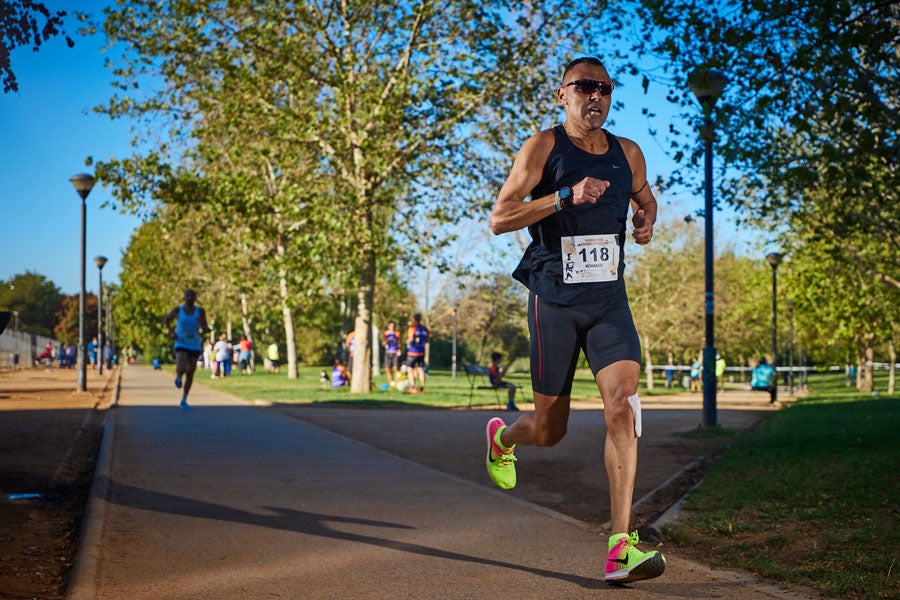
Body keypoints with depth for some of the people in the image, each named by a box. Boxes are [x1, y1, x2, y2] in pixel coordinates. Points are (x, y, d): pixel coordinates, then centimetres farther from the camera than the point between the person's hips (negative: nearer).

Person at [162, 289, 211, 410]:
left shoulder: (200, 311, -5)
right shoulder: (177, 310, -6)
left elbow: (205, 330, -5)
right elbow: (166, 320, 11)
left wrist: (203, 326, -29)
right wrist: (171, 332, -5)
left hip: (195, 346, 2)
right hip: (181, 345, -2)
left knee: (190, 374, 8)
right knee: (182, 369, -24)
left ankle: (184, 400, 26)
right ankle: (178, 376, 15)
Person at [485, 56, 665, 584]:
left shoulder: (628, 153, 11)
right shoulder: (544, 147, -3)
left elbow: (645, 197, 31)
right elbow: (499, 219, -11)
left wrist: (647, 220, 7)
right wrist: (567, 197, -21)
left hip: (610, 298, 3)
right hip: (554, 299, -3)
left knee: (623, 405, -18)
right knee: (549, 430, 5)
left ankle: (622, 547, -18)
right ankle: (502, 437, 44)